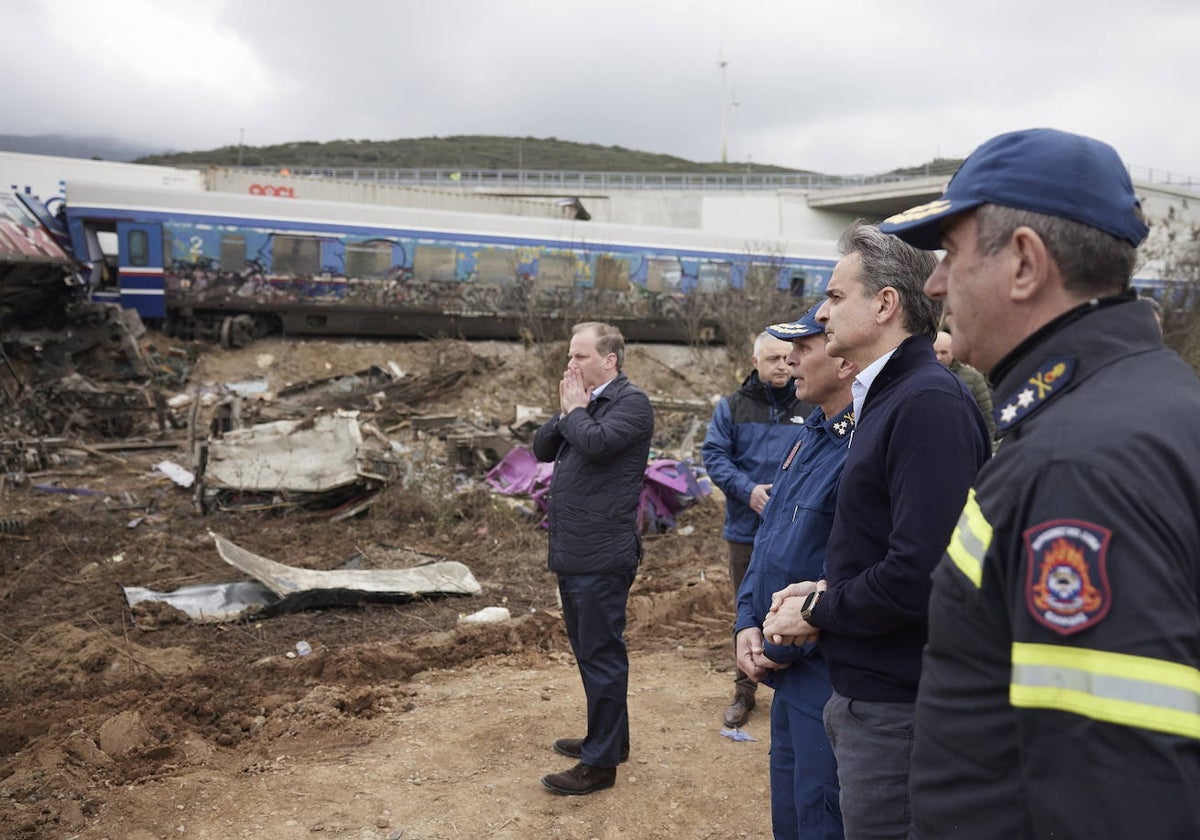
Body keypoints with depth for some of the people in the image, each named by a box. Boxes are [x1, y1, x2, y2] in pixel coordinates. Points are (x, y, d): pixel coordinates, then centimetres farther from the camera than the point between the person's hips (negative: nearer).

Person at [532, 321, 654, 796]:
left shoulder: (631, 402, -10)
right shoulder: (583, 402, 15)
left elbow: (596, 442, -26)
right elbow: (542, 448, 12)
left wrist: (574, 411, -8)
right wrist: (566, 412, -3)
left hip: (603, 556, -9)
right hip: (571, 554, 9)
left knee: (600, 654, -1)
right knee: (588, 650, 19)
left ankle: (601, 762, 9)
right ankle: (609, 737, 35)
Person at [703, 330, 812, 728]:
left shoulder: (810, 409, 2)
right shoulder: (732, 407, 3)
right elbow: (714, 454, -3)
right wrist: (747, 490, -17)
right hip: (747, 529, 1)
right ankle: (744, 691, 27)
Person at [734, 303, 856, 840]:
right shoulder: (810, 436, 10)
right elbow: (768, 544, 15)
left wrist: (785, 647, -16)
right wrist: (748, 623, 4)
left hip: (829, 679, -9)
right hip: (789, 673, 9)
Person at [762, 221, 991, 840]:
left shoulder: (928, 402, -20)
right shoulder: (886, 397, 13)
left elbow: (920, 573, -27)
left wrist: (818, 613, -13)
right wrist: (827, 591, 2)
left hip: (896, 710, -9)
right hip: (868, 692, 9)